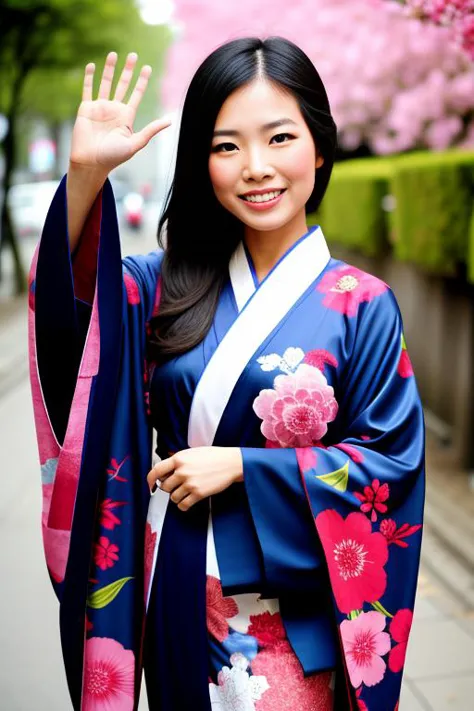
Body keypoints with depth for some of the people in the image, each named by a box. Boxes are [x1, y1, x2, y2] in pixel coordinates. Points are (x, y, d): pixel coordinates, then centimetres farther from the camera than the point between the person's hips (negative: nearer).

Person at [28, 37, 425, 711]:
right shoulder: (170, 283, 1)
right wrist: (85, 173, -19)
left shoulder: (360, 305, -10)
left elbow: (392, 457, -10)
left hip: (286, 610, -3)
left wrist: (239, 465, -17)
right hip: (173, 587, 4)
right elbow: (65, 296, -6)